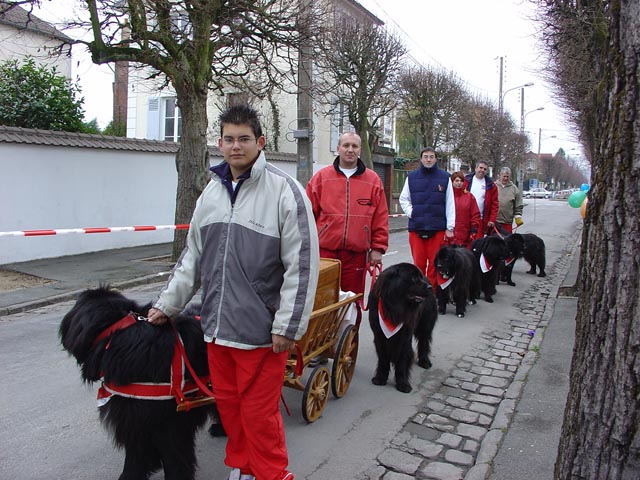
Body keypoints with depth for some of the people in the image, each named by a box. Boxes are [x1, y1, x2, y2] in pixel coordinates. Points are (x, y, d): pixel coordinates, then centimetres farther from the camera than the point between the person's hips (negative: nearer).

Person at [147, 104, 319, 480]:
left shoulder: (284, 190, -11)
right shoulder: (212, 192, 10)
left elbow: (302, 265, -13)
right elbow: (193, 258, 18)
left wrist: (287, 326, -14)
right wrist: (167, 304, 14)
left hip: (261, 331, -6)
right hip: (217, 326, 7)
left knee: (259, 414, 3)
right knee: (228, 405, 18)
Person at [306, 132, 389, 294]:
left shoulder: (373, 180, 7)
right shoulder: (321, 177, 5)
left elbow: (381, 218, 7)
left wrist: (378, 248, 2)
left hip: (357, 254, 1)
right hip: (325, 251, 0)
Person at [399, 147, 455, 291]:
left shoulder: (444, 177, 5)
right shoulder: (412, 177, 7)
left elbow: (450, 204, 4)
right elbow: (403, 199, 15)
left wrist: (450, 228, 0)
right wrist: (411, 213, -1)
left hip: (438, 228, -1)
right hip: (416, 227, 1)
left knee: (434, 263, 3)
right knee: (419, 263, 3)